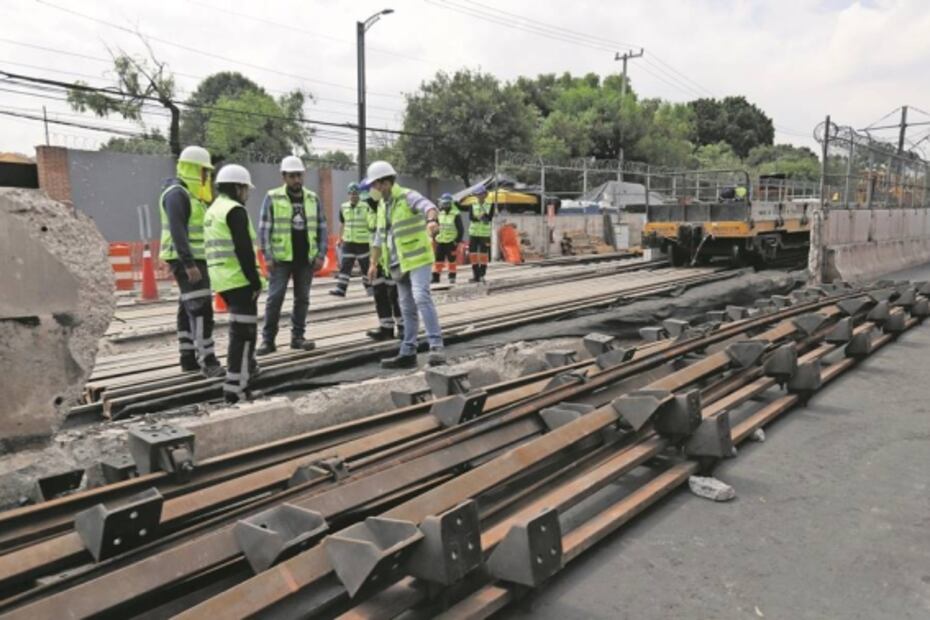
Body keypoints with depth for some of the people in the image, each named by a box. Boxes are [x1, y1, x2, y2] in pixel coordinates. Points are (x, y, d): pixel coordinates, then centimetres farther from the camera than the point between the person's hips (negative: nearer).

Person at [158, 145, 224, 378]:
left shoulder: (191, 194, 18)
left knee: (188, 309, 11)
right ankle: (207, 361, -14)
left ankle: (189, 358, 16)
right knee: (201, 309, -14)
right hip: (186, 260, -10)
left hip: (196, 259, 10)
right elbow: (177, 232, -22)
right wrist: (189, 264, -28)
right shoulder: (177, 193, -14)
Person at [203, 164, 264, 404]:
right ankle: (235, 389, -7)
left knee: (241, 328, 25)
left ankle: (247, 367, 40)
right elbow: (244, 250, -19)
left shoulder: (211, 211, 19)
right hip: (239, 279, -10)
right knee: (243, 332, -6)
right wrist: (255, 281, -16)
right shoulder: (235, 210, -11)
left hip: (222, 280, 10)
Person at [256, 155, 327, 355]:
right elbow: (264, 229, -3)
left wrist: (320, 255, 0)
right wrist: (268, 256, -11)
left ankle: (298, 336, 18)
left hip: (306, 258, 3)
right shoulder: (272, 197, -2)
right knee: (275, 298, -3)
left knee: (302, 298, 8)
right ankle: (268, 339, 5)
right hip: (281, 258, -3)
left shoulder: (312, 198, 7)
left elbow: (321, 228, 9)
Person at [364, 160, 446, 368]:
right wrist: (373, 263, 21)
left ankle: (436, 347, -23)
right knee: (408, 309, 11)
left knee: (422, 298, -22)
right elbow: (379, 237, 23)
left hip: (417, 259, -8)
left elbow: (428, 206, -31)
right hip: (399, 264, 8)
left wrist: (432, 220, -53)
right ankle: (408, 353, 16)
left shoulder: (407, 197, -9)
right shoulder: (382, 205, 16)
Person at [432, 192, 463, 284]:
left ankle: (452, 277, 11)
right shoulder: (439, 214, 9)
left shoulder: (455, 215, -7)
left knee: (451, 260, 2)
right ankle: (436, 277, 7)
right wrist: (434, 236, 11)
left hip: (451, 242, -5)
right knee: (438, 260, 4)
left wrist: (457, 241, -9)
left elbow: (461, 229, -6)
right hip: (440, 242, 5)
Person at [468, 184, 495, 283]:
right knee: (473, 254, 1)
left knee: (483, 255, -2)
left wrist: (485, 216, -29)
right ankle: (475, 275, 9)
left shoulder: (490, 205, 2)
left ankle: (482, 275, 6)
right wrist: (479, 218, -26)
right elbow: (471, 217, -8)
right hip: (473, 233, 2)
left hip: (485, 233, -2)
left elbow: (490, 218, -10)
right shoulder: (473, 205, 6)